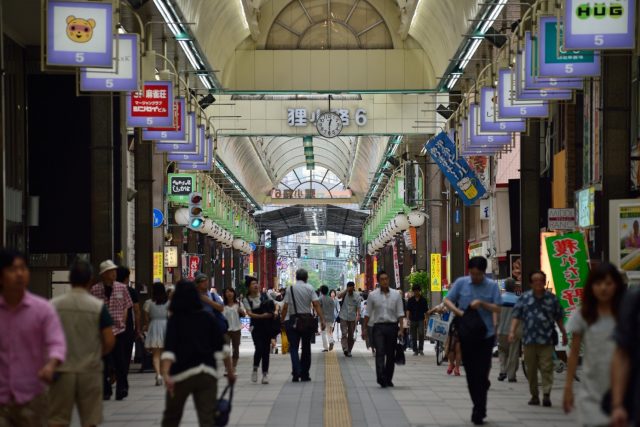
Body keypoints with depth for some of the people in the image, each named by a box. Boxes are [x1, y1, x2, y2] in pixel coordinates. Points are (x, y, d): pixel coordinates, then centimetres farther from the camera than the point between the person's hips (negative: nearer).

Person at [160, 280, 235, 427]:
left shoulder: (175, 320, -1)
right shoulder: (208, 318, 8)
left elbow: (169, 349, -14)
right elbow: (222, 347, 4)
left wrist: (165, 374, -25)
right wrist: (230, 371, 10)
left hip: (182, 373, -2)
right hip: (207, 372, 2)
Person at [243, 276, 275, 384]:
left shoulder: (264, 296, 8)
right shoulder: (247, 300, 1)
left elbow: (274, 305, 13)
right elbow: (249, 313, -9)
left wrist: (275, 312, -9)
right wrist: (262, 316, -22)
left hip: (267, 326, 2)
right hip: (256, 326, -2)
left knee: (266, 349, 1)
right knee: (259, 348, -17)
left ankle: (265, 374, 7)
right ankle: (255, 369, 7)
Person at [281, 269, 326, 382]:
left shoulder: (290, 289, -1)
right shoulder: (309, 288, -1)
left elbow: (285, 307, -5)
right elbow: (316, 305, -8)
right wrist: (322, 320, -9)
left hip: (293, 320, -1)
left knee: (294, 347, 1)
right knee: (306, 347, 12)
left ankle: (296, 373, -17)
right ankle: (304, 375, 15)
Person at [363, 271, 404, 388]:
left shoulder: (396, 295, 4)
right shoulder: (372, 295, 3)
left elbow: (400, 313, 3)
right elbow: (368, 314, 9)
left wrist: (401, 329, -4)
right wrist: (365, 328, 7)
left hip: (392, 326, 1)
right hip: (378, 326, -1)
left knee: (391, 354, 6)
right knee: (380, 352, -13)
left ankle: (388, 379, 16)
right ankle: (381, 378, -22)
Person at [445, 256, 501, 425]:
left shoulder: (492, 286, 0)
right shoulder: (461, 283, 2)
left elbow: (497, 309, -2)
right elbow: (447, 300, 2)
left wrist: (482, 303, -18)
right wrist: (458, 312, -15)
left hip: (485, 335, -2)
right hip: (466, 334, 2)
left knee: (482, 374, -5)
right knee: (471, 373, 8)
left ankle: (478, 411, 2)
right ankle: (479, 409, 21)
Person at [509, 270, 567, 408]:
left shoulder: (551, 298, 6)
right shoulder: (525, 298, 7)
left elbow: (558, 318, 13)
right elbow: (517, 316, 5)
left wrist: (564, 333, 14)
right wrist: (512, 331, -7)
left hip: (547, 340, -1)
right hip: (529, 340, 1)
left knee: (547, 368, -10)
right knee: (531, 369, 7)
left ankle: (546, 395, -13)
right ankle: (534, 395, 16)